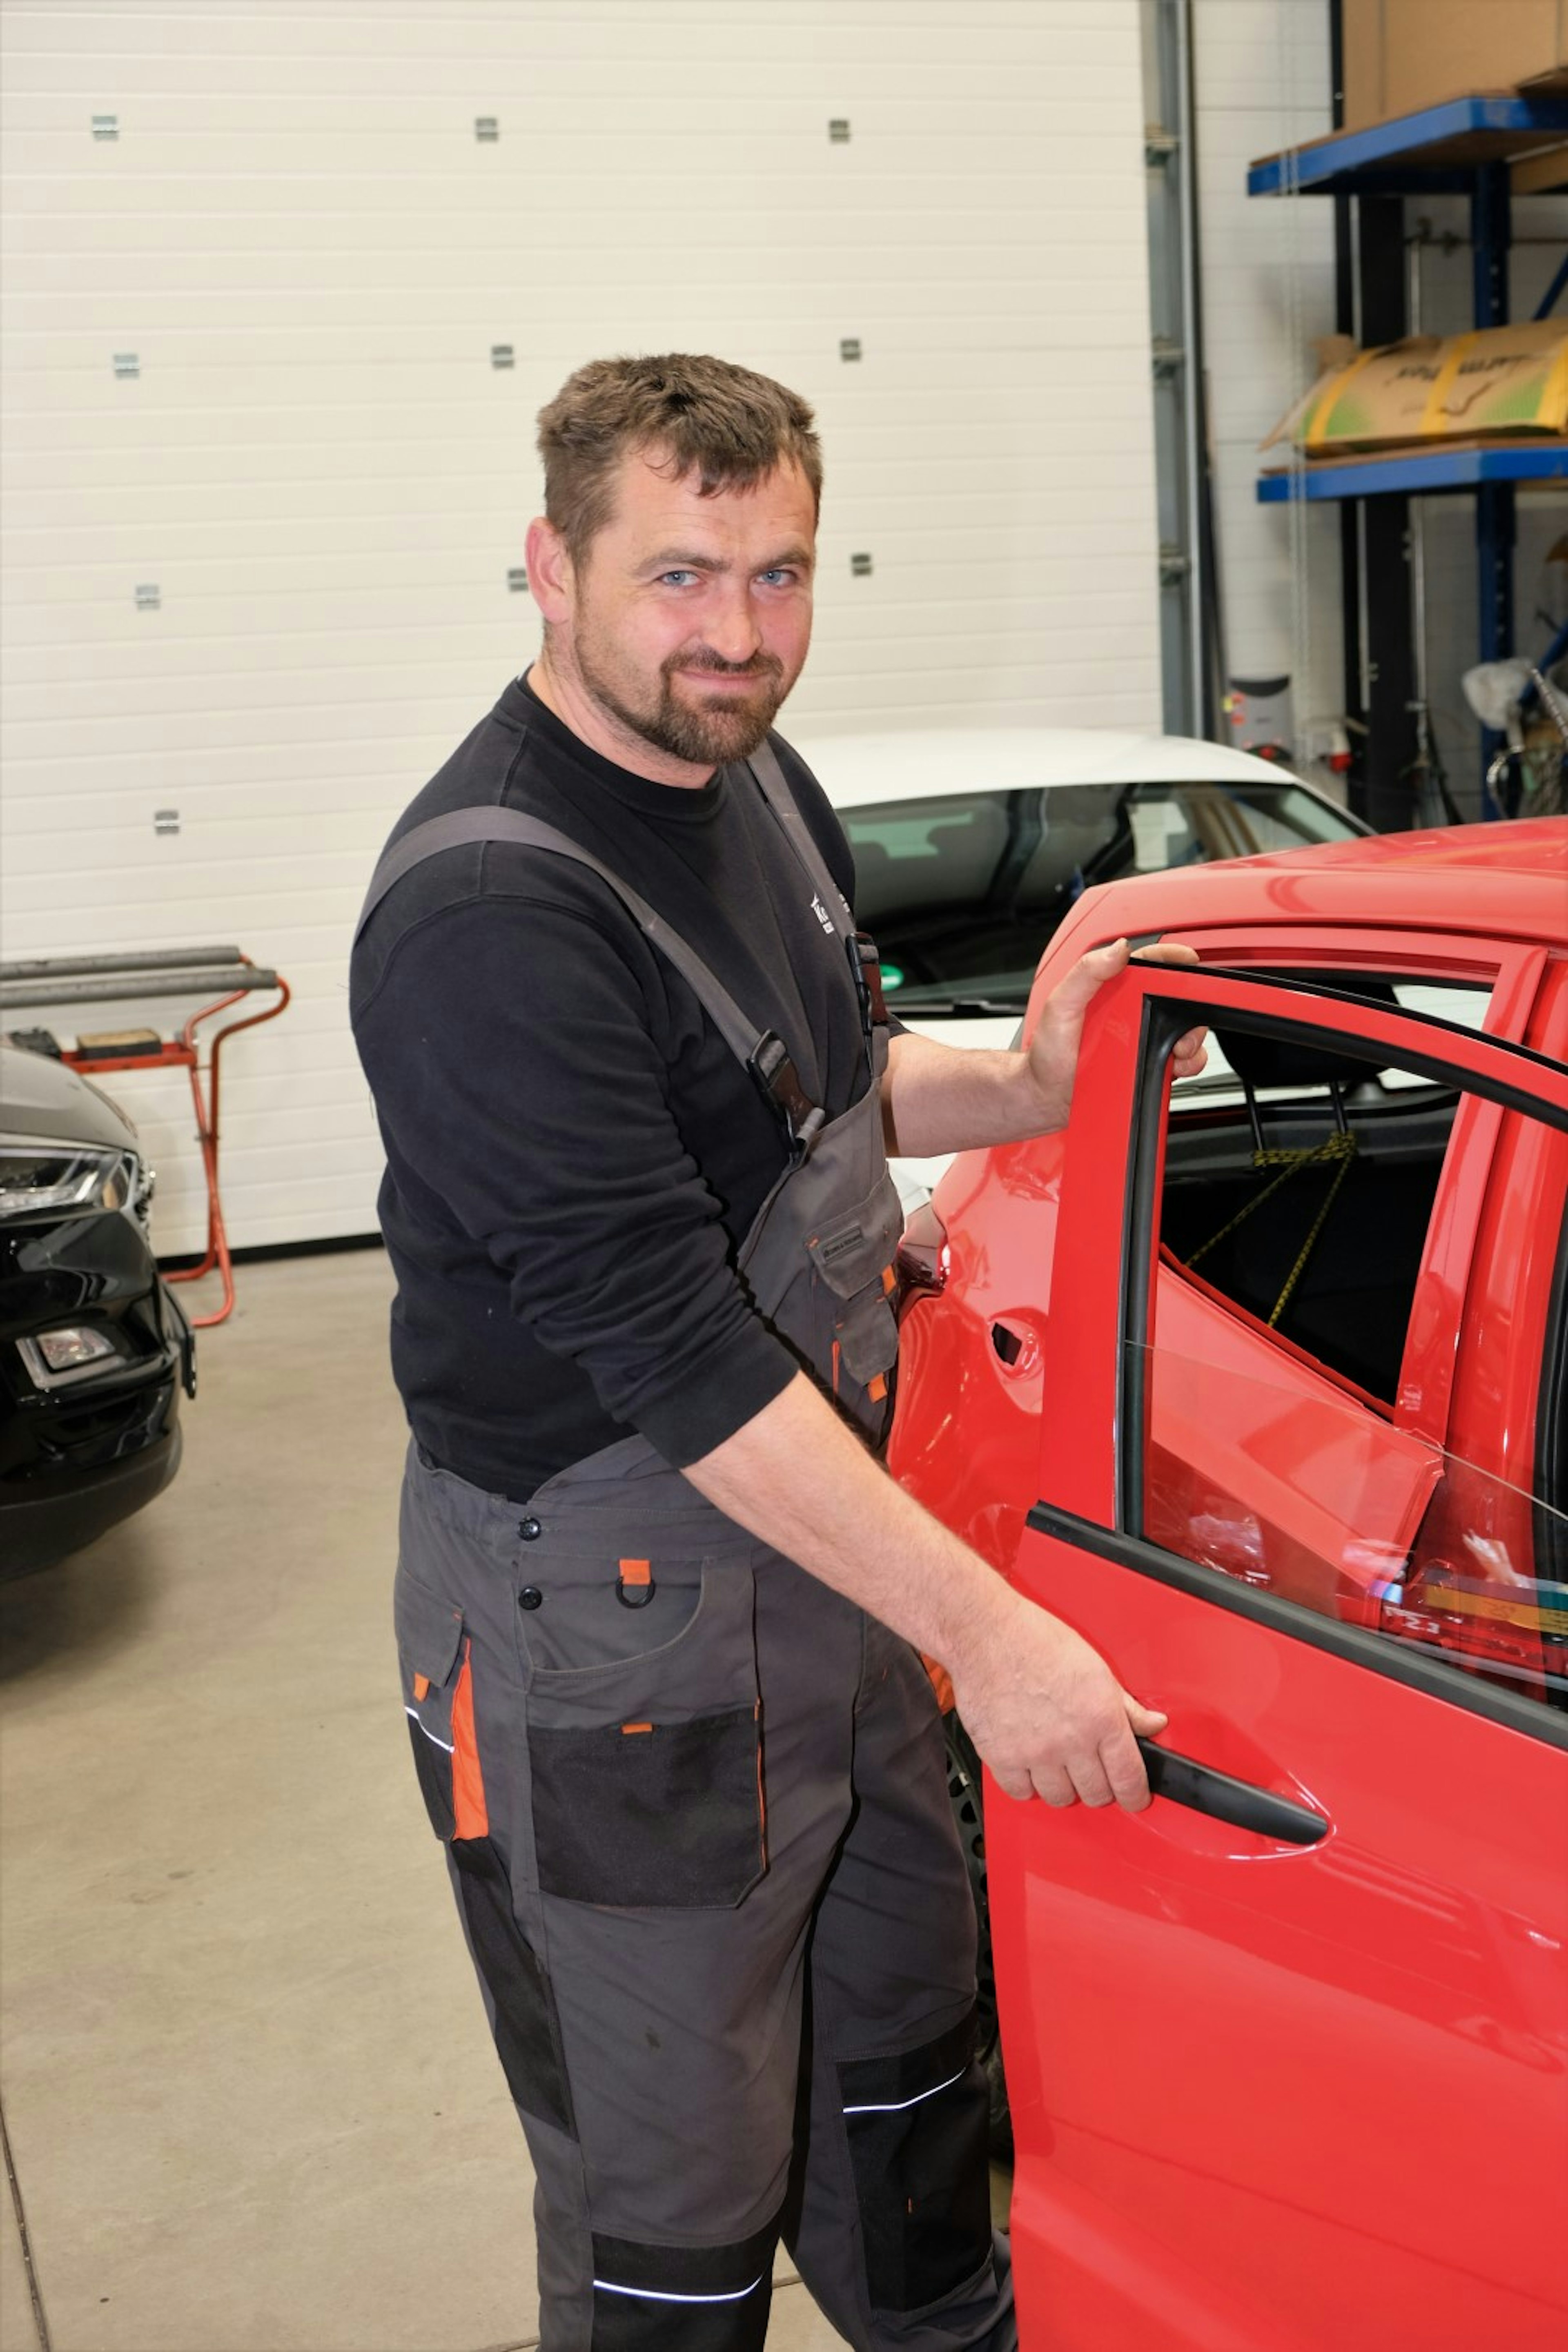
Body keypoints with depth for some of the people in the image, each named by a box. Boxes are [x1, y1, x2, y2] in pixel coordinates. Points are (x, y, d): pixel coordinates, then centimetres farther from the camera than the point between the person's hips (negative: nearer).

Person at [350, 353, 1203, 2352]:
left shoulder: (755, 781, 4)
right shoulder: (489, 913, -26)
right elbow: (670, 1350, -28)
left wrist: (1023, 1089, -1)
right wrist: (982, 1627, -26)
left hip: (816, 1529, 9)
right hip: (603, 1612, -9)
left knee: (900, 2005, 27)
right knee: (675, 2192, 7)